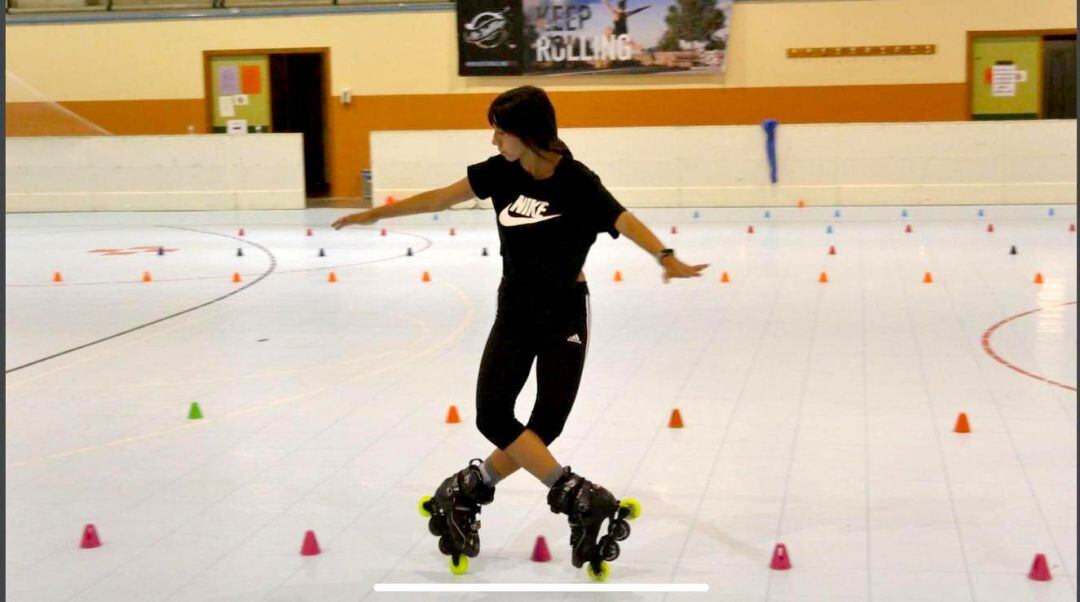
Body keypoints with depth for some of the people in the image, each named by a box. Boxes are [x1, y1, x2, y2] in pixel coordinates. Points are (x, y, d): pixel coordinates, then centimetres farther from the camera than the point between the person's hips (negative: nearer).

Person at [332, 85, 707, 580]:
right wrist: (375, 214, 12)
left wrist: (665, 258, -50)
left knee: (546, 424, -1)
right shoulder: (503, 171, -5)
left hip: (564, 316, -4)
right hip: (515, 312, 4)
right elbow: (443, 197, 6)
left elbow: (627, 223, -31)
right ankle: (580, 499, -7)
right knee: (493, 414, -9)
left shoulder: (577, 182, -18)